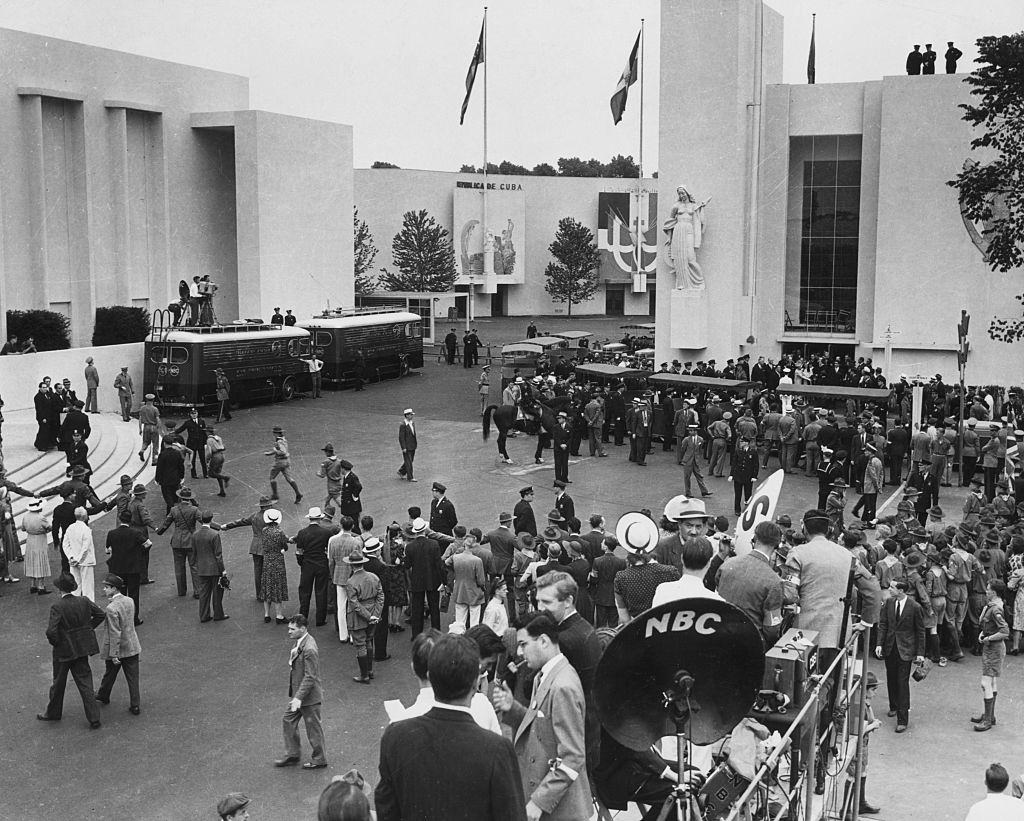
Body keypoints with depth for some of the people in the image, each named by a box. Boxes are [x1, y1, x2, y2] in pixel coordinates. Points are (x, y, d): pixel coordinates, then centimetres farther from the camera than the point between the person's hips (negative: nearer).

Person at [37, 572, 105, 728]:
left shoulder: (57, 607, -20)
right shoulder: (84, 601, -5)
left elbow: (51, 631, -26)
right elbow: (101, 615, 3)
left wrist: (54, 642, -7)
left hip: (63, 650, -4)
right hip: (82, 648, 4)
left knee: (59, 682, 17)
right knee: (85, 683, 10)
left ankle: (53, 712, 37)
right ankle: (94, 718, 7)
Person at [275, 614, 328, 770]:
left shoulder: (309, 649, -29)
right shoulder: (300, 642, 2)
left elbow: (310, 677, -27)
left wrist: (299, 697, -27)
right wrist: (295, 696, 21)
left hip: (309, 696, -10)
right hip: (298, 693, 10)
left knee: (313, 727, 7)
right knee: (288, 721, 18)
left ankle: (319, 760, 25)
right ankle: (292, 755, 33)